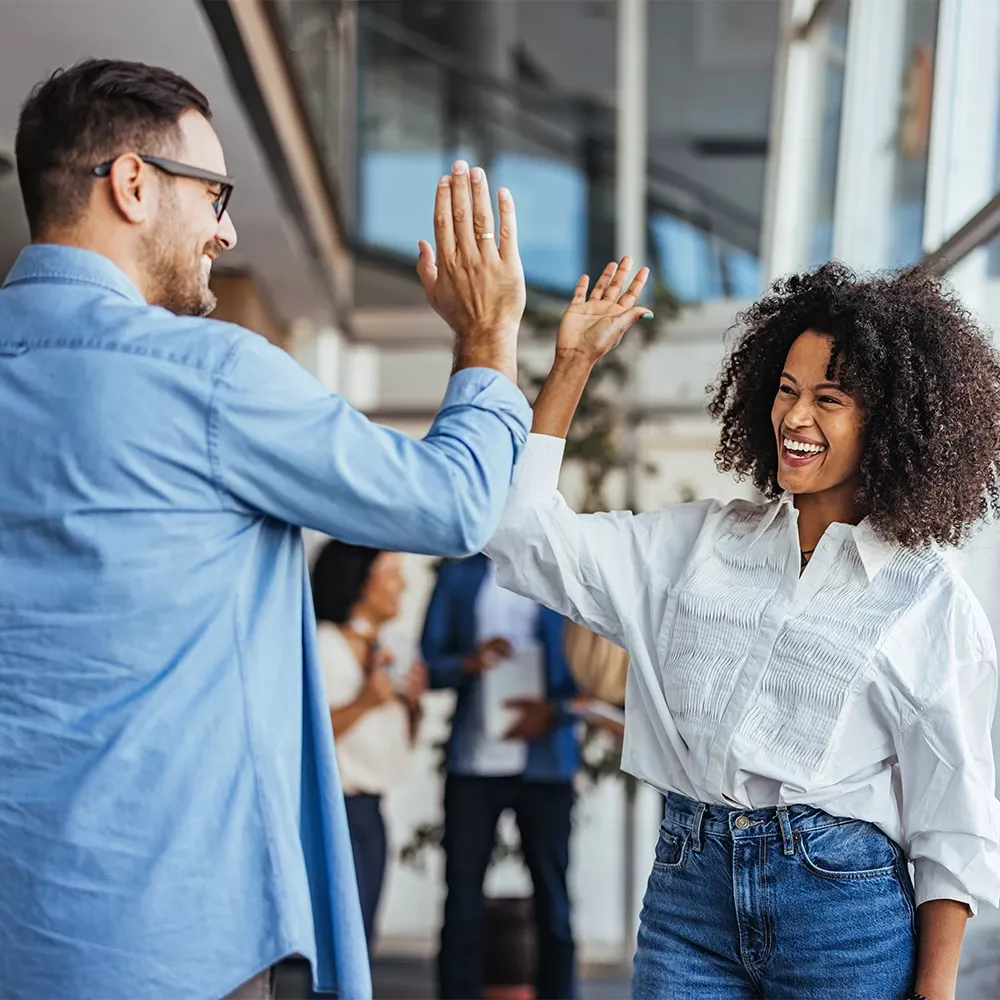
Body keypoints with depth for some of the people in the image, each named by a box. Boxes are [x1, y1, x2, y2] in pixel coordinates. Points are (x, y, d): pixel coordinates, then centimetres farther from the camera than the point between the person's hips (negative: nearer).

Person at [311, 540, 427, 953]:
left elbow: (400, 742, 23)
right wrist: (364, 703, -24)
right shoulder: (323, 646, -10)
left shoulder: (380, 652, 16)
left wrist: (411, 701, 5)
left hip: (370, 811, 9)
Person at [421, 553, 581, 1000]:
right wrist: (468, 663, -15)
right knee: (462, 902, 1)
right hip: (473, 762, 1)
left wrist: (555, 711, -15)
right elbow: (429, 663, 5)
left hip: (546, 762, -1)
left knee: (553, 899, 5)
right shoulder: (459, 576, 8)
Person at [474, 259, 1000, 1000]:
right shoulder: (697, 543, 11)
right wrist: (573, 363, 5)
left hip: (844, 914, -3)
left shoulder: (935, 607, 0)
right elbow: (526, 531, 6)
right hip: (689, 892, 3)